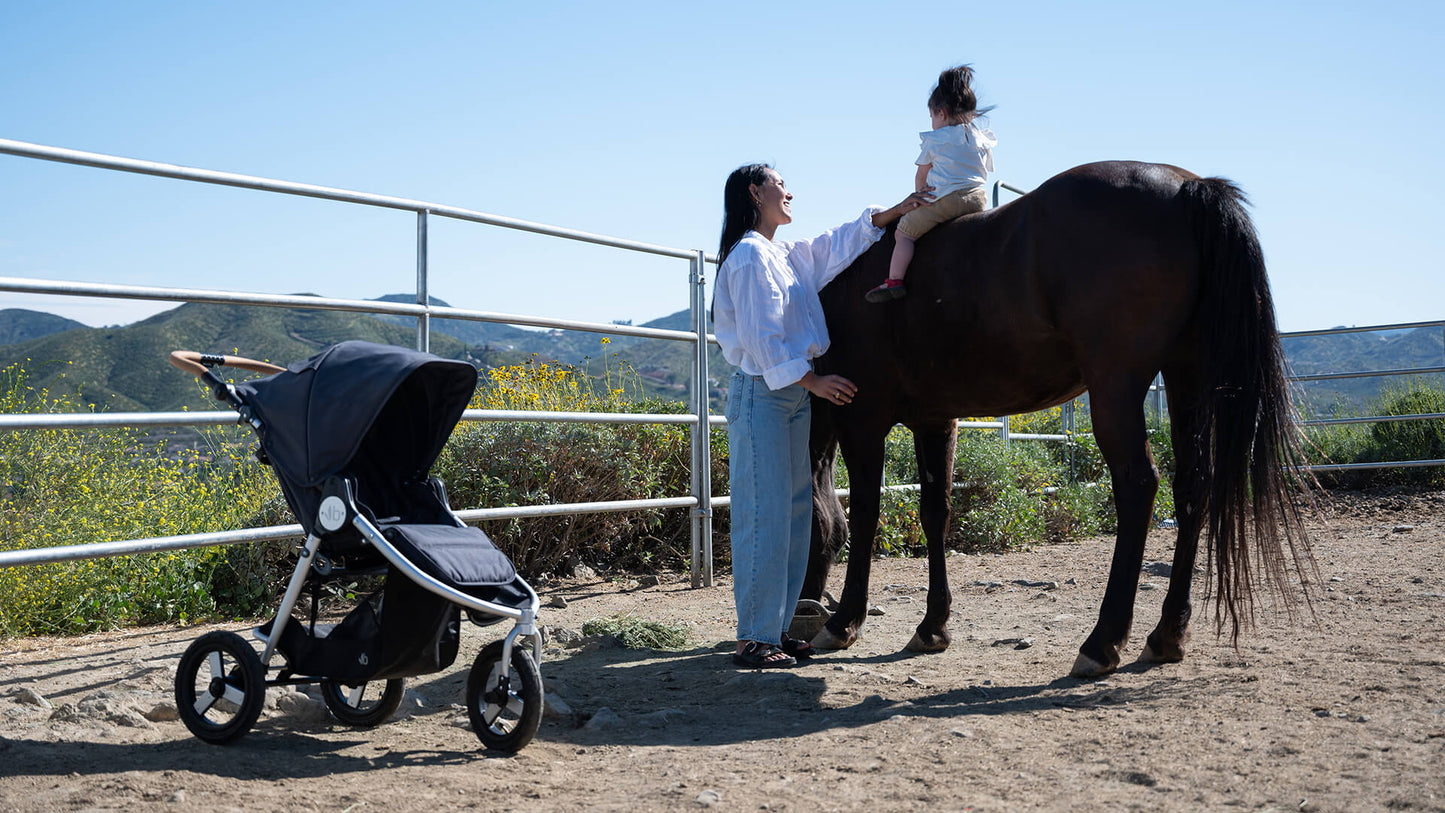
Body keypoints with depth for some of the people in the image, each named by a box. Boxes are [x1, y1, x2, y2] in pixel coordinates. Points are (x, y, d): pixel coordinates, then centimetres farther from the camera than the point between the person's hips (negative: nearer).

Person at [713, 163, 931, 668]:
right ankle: (754, 639, -5)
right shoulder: (750, 255, -10)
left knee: (794, 513, 9)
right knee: (764, 517, -10)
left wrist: (895, 212, 24)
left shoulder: (786, 256, 18)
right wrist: (812, 380, -18)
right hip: (761, 394, -10)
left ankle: (776, 629, 15)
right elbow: (761, 336, -18)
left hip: (792, 394, 10)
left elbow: (839, 244, 29)